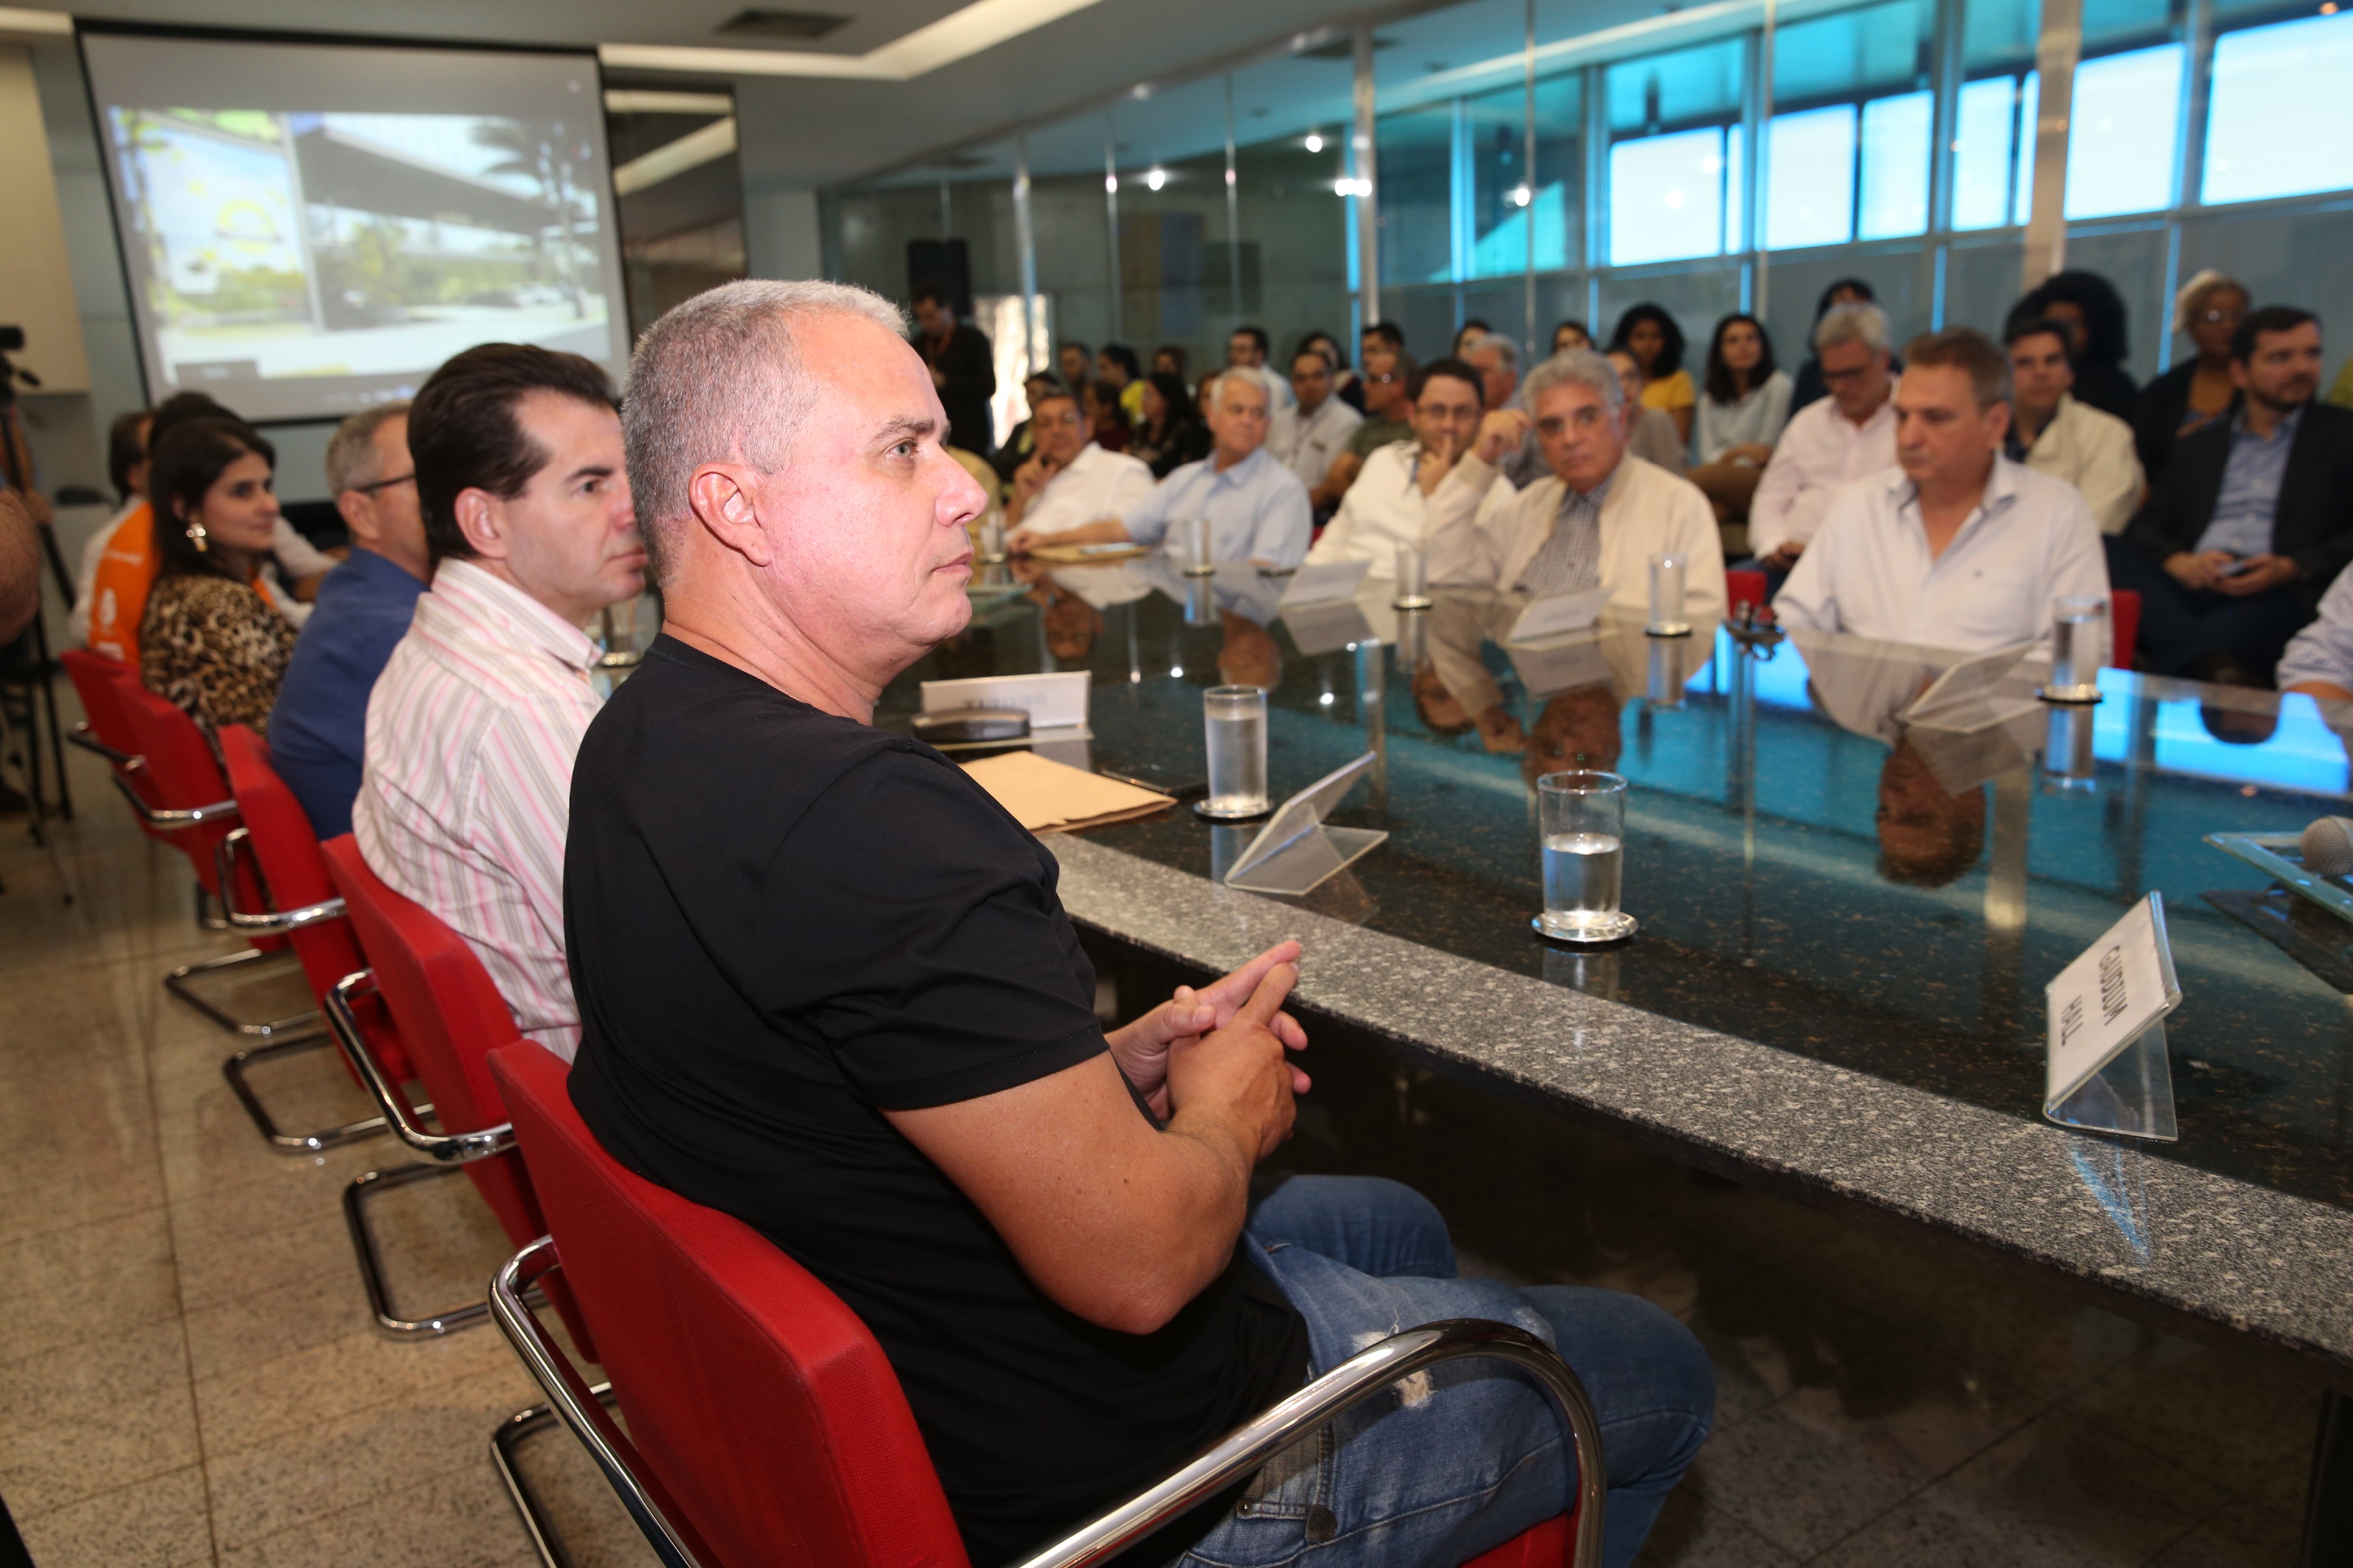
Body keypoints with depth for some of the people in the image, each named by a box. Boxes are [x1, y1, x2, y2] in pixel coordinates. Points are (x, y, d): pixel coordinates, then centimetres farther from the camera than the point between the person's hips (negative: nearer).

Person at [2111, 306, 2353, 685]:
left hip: (2275, 596, -3)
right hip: (2187, 586, 3)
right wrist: (2177, 562, -7)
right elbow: (2145, 528, 16)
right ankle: (2210, 665, -46)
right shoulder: (2198, 447, 28)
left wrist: (2292, 568, -12)